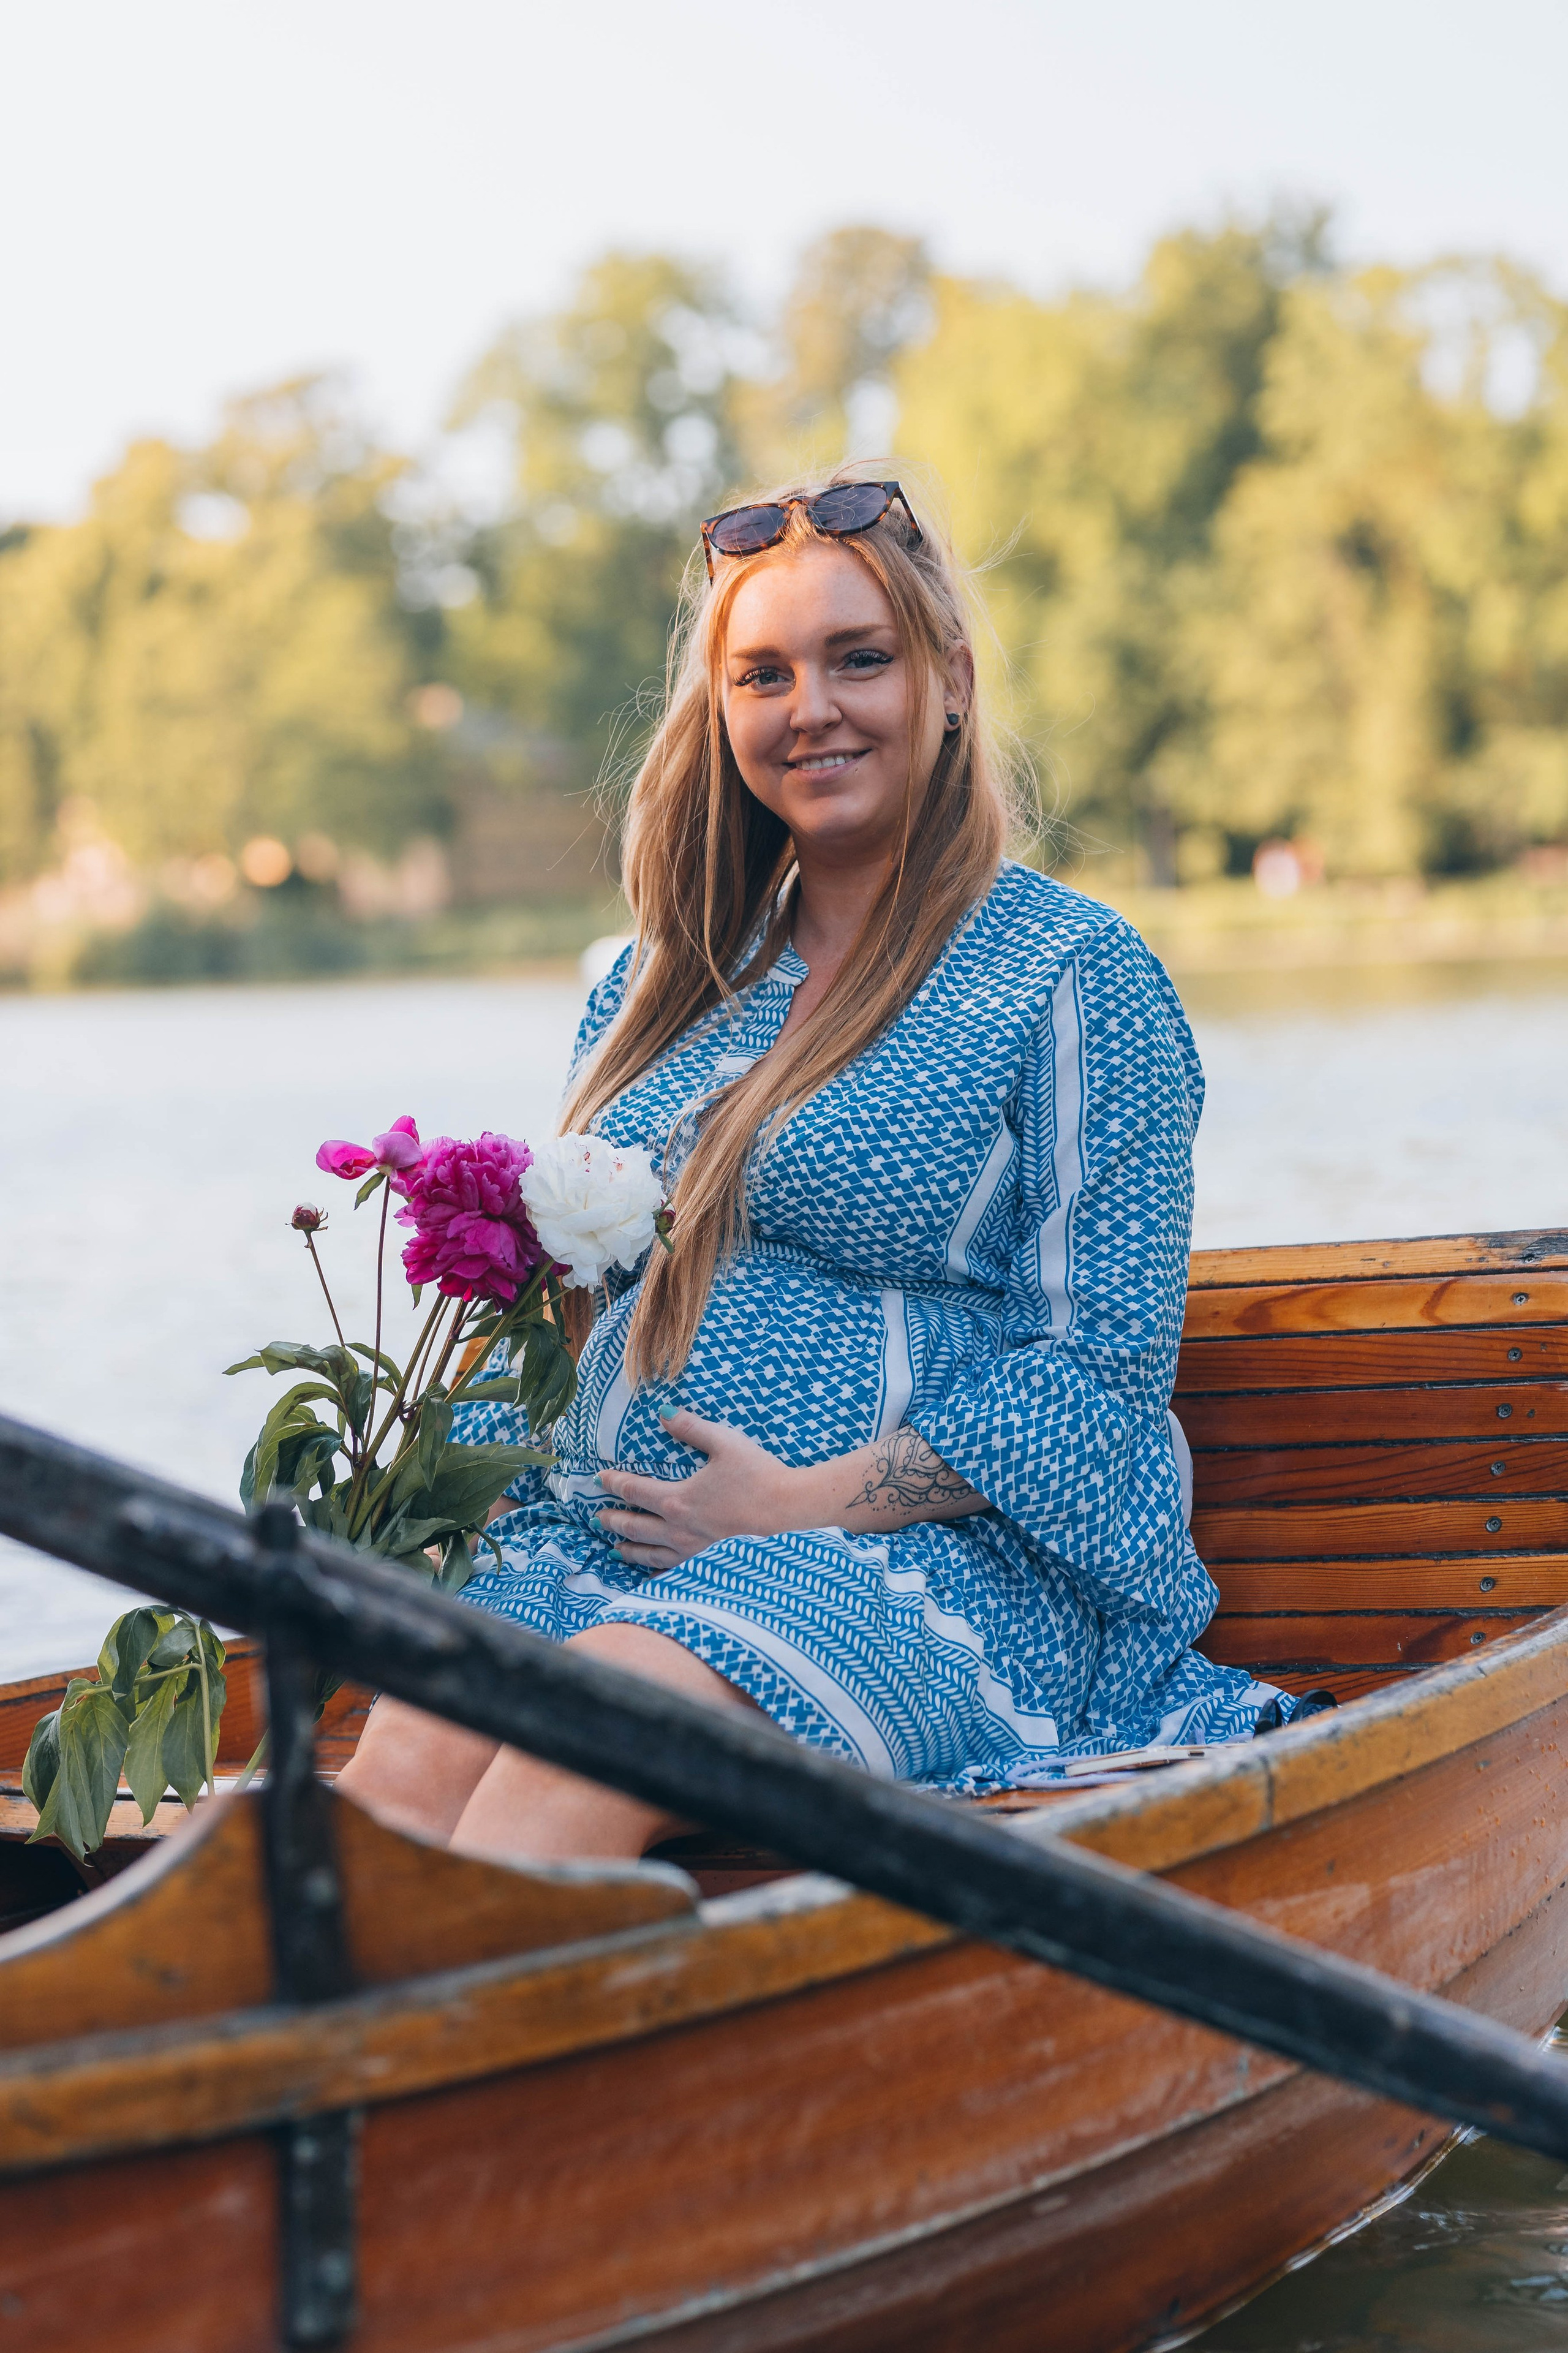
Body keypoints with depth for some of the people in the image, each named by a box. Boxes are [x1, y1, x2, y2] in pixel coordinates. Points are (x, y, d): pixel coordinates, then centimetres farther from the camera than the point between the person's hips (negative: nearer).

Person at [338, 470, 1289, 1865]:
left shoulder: (1073, 975, 3)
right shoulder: (660, 983, 21)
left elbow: (1103, 1374, -4)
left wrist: (810, 1503, -13)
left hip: (930, 1563, -5)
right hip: (597, 1550, 5)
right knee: (407, 1762, -29)